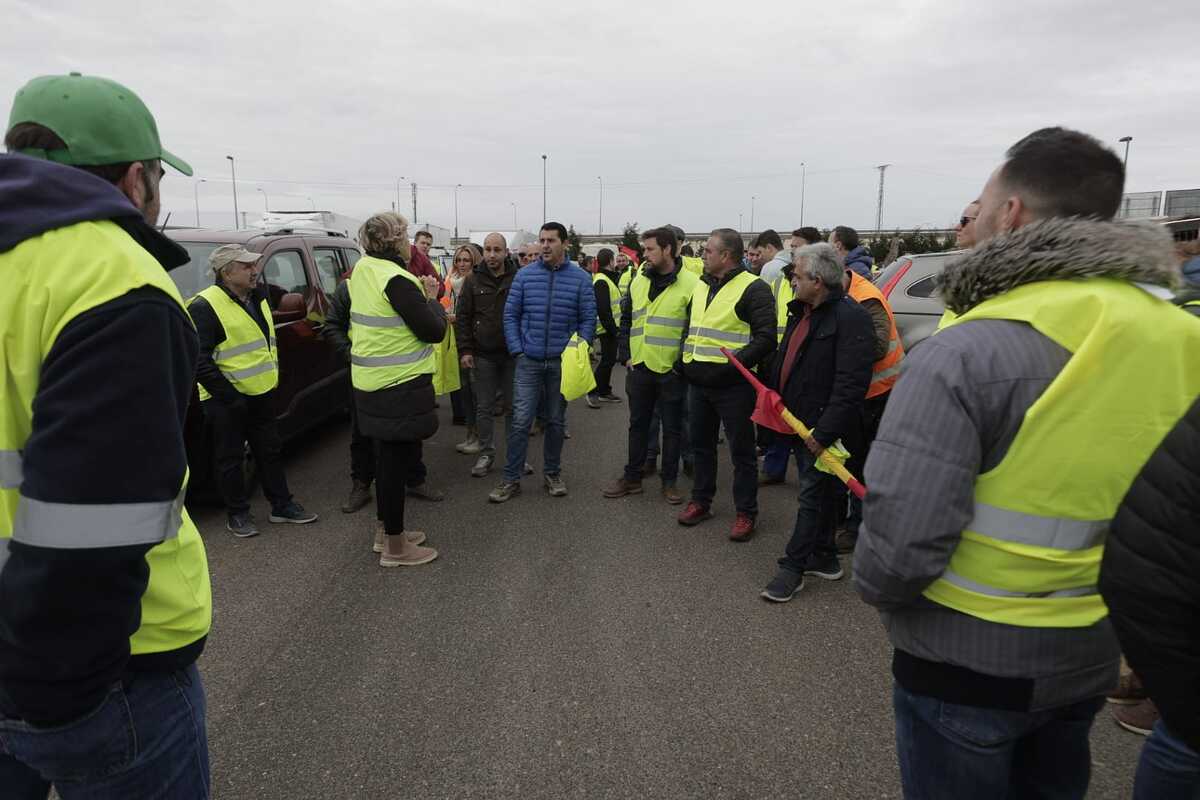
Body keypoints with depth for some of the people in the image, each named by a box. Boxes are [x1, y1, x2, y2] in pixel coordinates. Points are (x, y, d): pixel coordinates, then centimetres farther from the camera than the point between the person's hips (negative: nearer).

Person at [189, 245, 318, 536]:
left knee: (270, 451, 14)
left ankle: (282, 506, 24)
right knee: (231, 458, 5)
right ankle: (238, 514, 18)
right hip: (227, 399, -8)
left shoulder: (257, 297, 11)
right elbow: (199, 360, -19)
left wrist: (274, 379, 19)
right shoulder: (204, 307, -15)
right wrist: (228, 396, -21)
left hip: (262, 394, 8)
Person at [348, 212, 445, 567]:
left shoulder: (363, 270, 8)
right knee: (399, 458, 0)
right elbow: (433, 331, -17)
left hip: (373, 381, 9)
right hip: (400, 386, -9)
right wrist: (432, 299, 0)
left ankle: (385, 530, 33)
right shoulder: (396, 280, -20)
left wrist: (420, 294, 7)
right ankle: (395, 547, 11)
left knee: (388, 456, 20)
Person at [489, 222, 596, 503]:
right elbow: (511, 315, 4)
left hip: (562, 363, 0)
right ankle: (511, 480, 6)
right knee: (520, 421, -3)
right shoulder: (525, 275, 1)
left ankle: (552, 473, 28)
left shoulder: (580, 278, -1)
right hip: (528, 361, 0)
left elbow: (588, 319, 2)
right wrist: (517, 350, -4)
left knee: (556, 422, 13)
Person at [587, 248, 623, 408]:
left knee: (608, 360, 15)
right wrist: (612, 329, -21)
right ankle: (593, 392, -2)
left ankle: (604, 392, 23)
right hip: (608, 329, -10)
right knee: (607, 360, -6)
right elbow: (603, 310, -24)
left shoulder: (607, 279, 16)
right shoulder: (601, 282, -18)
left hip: (610, 328, 10)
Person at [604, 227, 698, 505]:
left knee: (671, 428, 8)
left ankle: (669, 481, 20)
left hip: (671, 370, -5)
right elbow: (626, 321, 13)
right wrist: (625, 355, 5)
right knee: (638, 424, 14)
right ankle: (633, 477, 26)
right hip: (639, 368, 5)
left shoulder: (690, 284, -10)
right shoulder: (638, 282, 7)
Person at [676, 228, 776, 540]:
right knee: (701, 445, 16)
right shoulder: (700, 286, 13)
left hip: (733, 385, -7)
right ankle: (700, 502, 31)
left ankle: (746, 513, 15)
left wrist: (734, 363, -24)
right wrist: (686, 361, 13)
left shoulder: (753, 289, -10)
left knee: (741, 451, 4)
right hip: (698, 382, 7)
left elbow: (766, 337, -16)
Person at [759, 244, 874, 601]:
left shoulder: (851, 317, -19)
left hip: (822, 429, -9)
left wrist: (825, 432, -27)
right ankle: (824, 558, 32)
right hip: (800, 423, 9)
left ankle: (793, 567, 12)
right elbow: (784, 360, 22)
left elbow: (850, 384, -25)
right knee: (816, 491, 18)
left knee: (814, 495, 1)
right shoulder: (802, 312, 12)